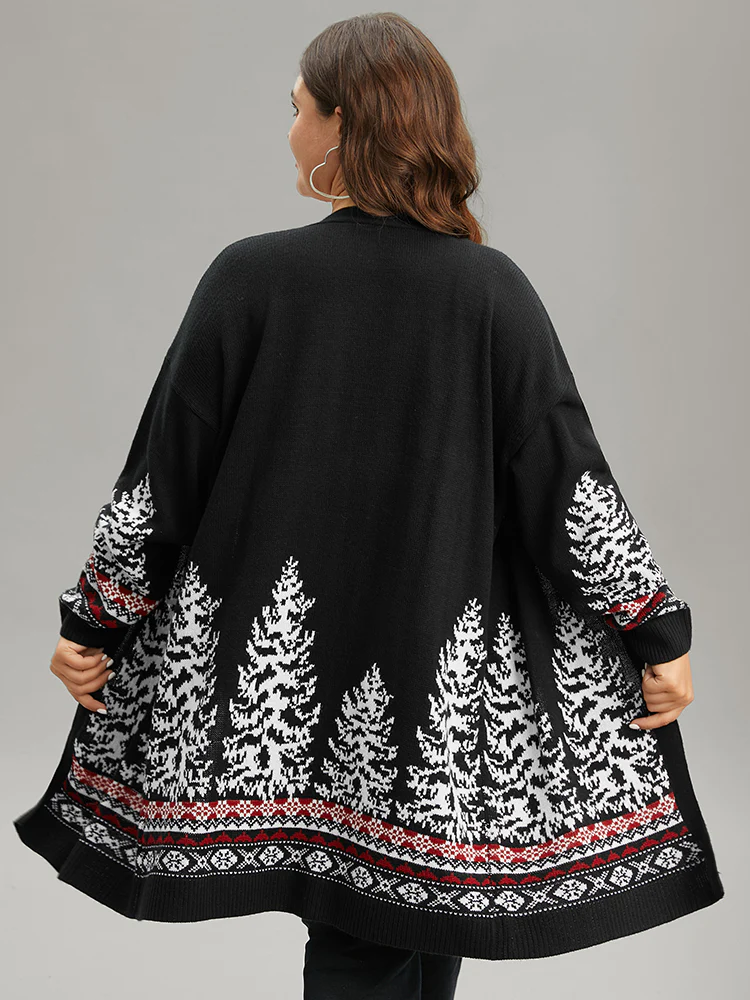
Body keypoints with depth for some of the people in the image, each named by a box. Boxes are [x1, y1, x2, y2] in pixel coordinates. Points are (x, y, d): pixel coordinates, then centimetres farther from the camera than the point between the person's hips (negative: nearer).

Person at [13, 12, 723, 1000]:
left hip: (284, 658, 0)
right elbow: (567, 475, -7)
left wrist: (93, 622, 7)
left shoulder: (251, 274, -9)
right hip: (447, 665, 0)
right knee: (428, 908, 18)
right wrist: (661, 633, 2)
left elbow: (165, 468, -5)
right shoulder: (493, 287, -8)